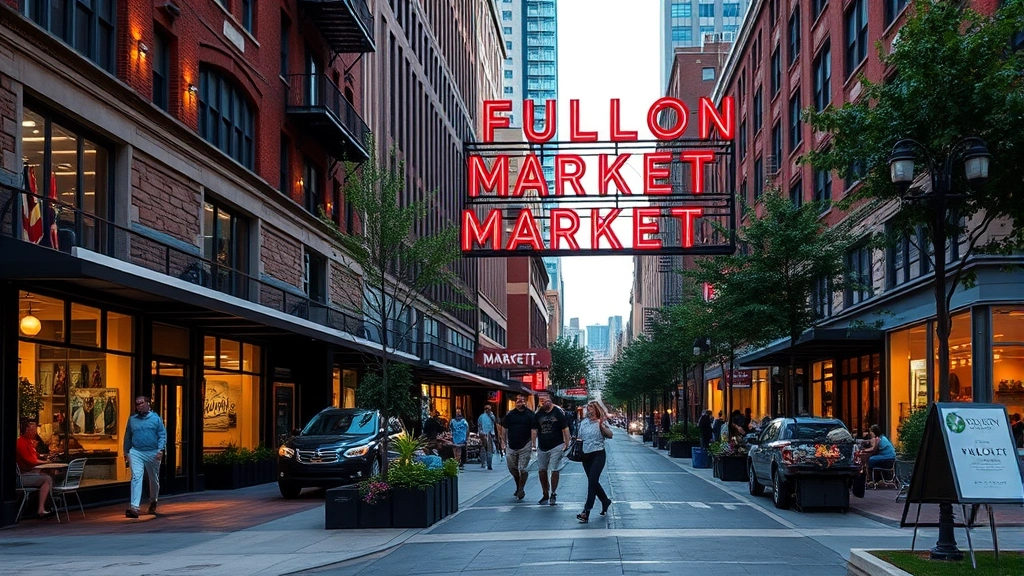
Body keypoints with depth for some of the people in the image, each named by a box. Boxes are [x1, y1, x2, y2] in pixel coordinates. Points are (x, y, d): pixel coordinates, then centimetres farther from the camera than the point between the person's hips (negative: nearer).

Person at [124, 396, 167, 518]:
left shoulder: (156, 418, 2)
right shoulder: (132, 420, 10)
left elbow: (162, 435, -3)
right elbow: (127, 438, 16)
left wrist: (161, 450, -16)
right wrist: (126, 454, 13)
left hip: (153, 453, 0)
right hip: (136, 453, 0)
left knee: (154, 479, 14)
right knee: (136, 477, -16)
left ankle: (153, 502, 39)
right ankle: (134, 507, -24)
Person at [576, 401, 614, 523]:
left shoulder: (602, 422, -4)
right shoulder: (583, 422, 11)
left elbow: (610, 435, -15)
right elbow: (580, 438, 20)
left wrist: (602, 426, -27)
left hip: (598, 454, -6)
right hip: (586, 455, 6)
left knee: (592, 481, -14)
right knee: (593, 482, 13)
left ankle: (586, 511, -18)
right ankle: (605, 501, 37)